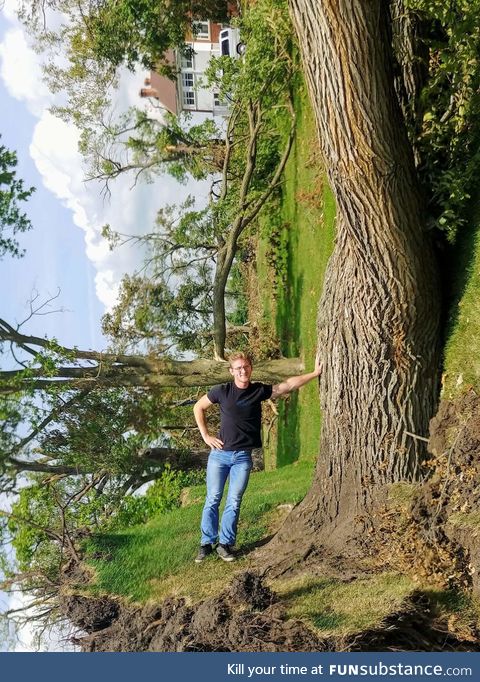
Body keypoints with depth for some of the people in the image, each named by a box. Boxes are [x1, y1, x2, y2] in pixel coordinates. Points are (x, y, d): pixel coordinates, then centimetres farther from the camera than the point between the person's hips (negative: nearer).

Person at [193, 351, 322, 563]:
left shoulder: (259, 391, 1)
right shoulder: (222, 391, -3)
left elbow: (288, 385, 0)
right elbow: (198, 408, 8)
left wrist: (314, 373, -3)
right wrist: (206, 436, 2)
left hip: (243, 457, 1)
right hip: (220, 453, -1)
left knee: (234, 502, 2)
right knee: (213, 500, 2)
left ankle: (225, 544, 9)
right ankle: (207, 543, 10)